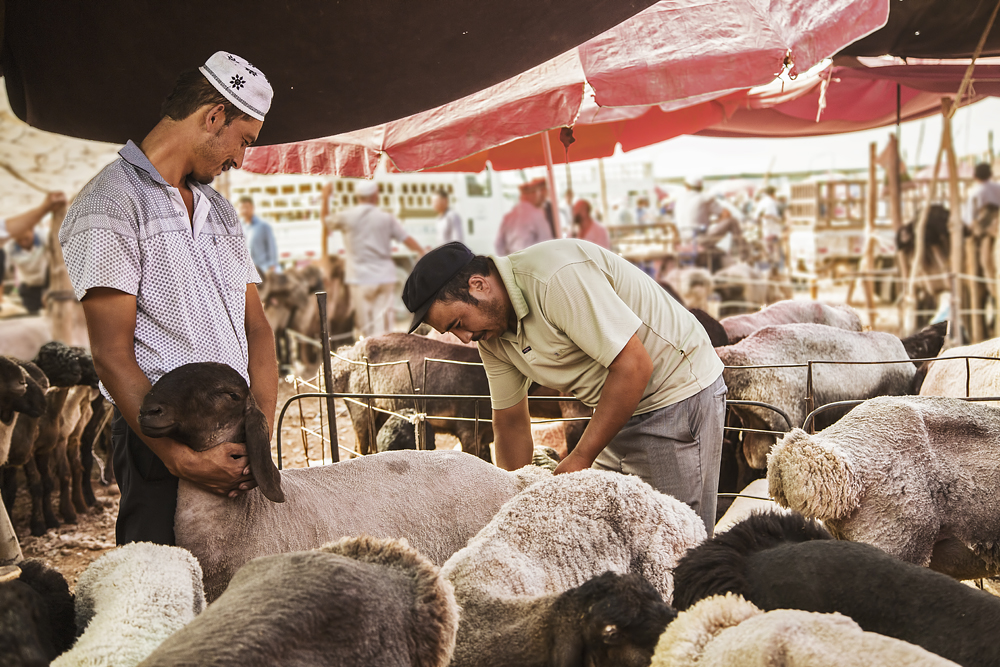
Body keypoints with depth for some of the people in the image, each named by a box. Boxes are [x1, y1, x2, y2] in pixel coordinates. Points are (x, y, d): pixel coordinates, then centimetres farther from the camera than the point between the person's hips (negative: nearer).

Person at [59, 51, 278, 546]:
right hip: (159, 443, -7)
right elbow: (112, 356, -14)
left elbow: (256, 326, 13)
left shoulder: (219, 209, 19)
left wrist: (261, 429, -4)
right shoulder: (109, 206, -7)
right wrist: (181, 458, -23)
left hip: (235, 437, 7)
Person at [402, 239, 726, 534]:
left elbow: (634, 366, -28)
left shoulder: (557, 277, -27)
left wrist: (579, 460, -22)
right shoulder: (490, 331, 1)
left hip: (679, 393, -8)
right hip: (625, 407, 8)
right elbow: (510, 422, 12)